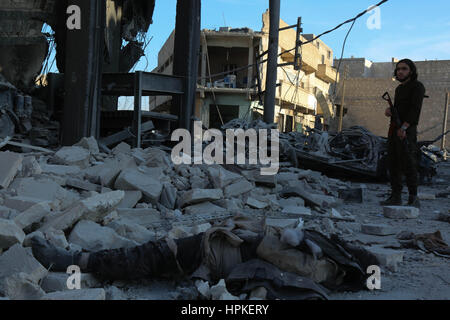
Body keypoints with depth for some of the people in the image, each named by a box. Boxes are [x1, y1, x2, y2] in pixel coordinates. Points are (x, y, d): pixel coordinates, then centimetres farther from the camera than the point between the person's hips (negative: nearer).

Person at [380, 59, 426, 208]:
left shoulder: (417, 86, -4)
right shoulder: (399, 88, 21)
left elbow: (415, 109, -16)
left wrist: (404, 127, -27)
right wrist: (389, 111, 2)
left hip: (407, 131, -8)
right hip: (394, 129, 8)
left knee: (408, 164, -14)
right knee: (393, 164, 5)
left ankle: (413, 199, -11)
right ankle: (395, 197, 8)